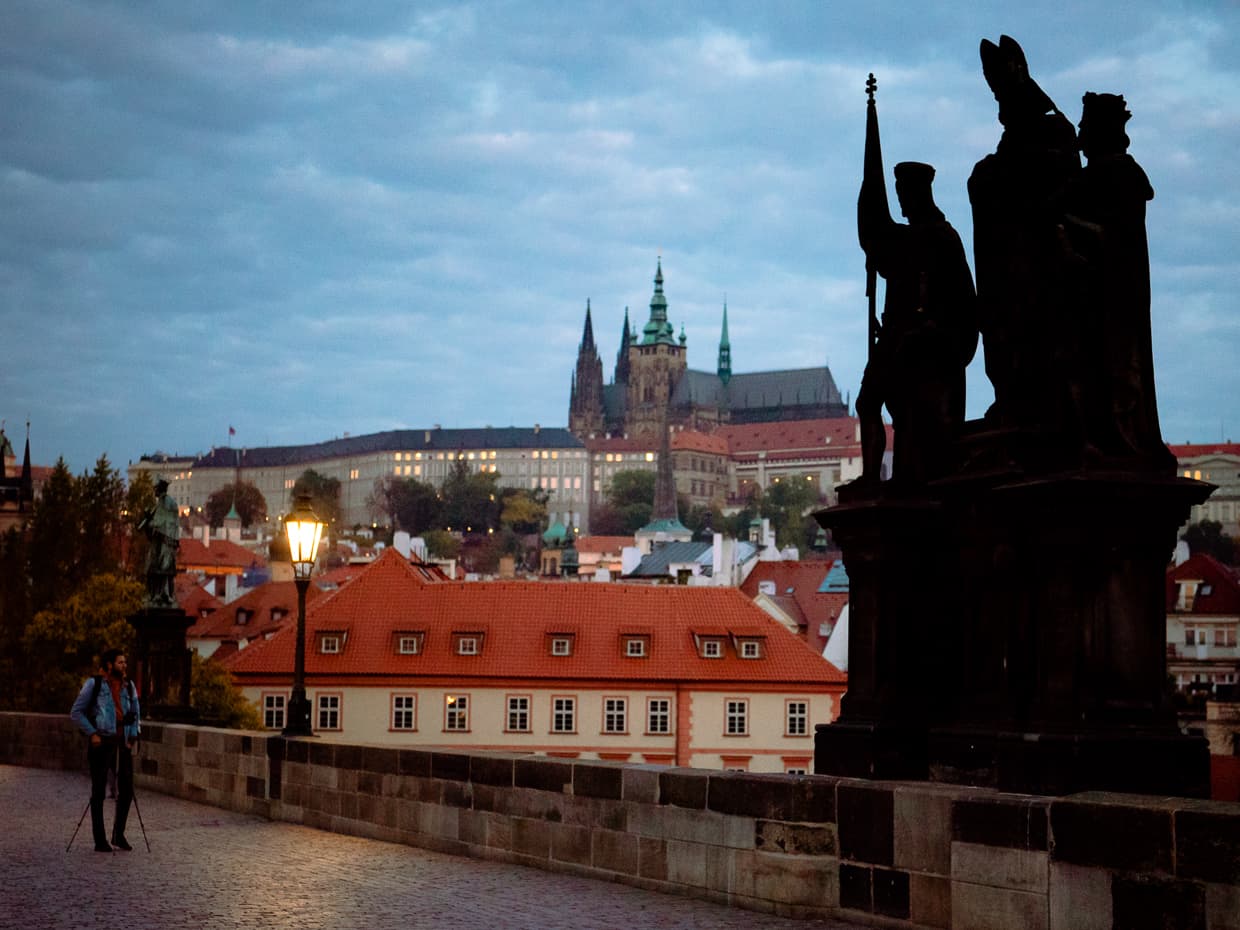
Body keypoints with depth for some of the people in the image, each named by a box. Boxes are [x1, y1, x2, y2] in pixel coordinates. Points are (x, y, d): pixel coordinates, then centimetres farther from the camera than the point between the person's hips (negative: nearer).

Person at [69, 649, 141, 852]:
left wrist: (133, 736, 5)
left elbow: (135, 713, 18)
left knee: (126, 790, 4)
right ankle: (100, 841, 4)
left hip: (123, 743, 5)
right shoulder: (94, 684, -3)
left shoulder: (128, 686, 10)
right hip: (102, 742, -5)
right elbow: (76, 713, -2)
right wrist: (92, 733, -10)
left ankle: (119, 835, 18)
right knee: (99, 791, 0)